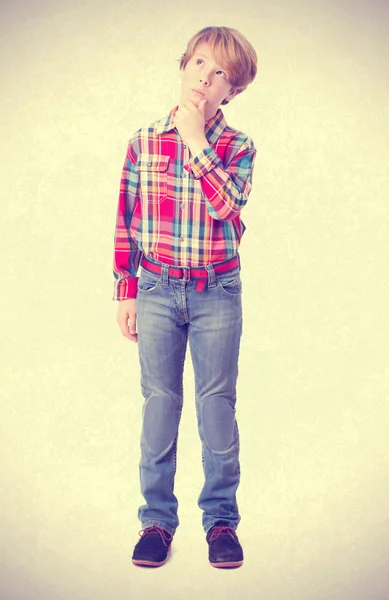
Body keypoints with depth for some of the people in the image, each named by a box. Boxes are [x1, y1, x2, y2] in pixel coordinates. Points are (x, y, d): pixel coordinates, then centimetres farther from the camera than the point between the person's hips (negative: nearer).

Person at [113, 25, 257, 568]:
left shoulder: (238, 148, 0)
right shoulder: (144, 142, 3)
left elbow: (227, 206, -20)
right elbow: (127, 224, 6)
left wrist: (196, 137, -17)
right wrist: (126, 292, 4)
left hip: (217, 294, -1)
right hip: (157, 290, 1)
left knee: (217, 406, 6)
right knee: (159, 404, 7)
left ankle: (221, 519, 21)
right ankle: (157, 519, 22)